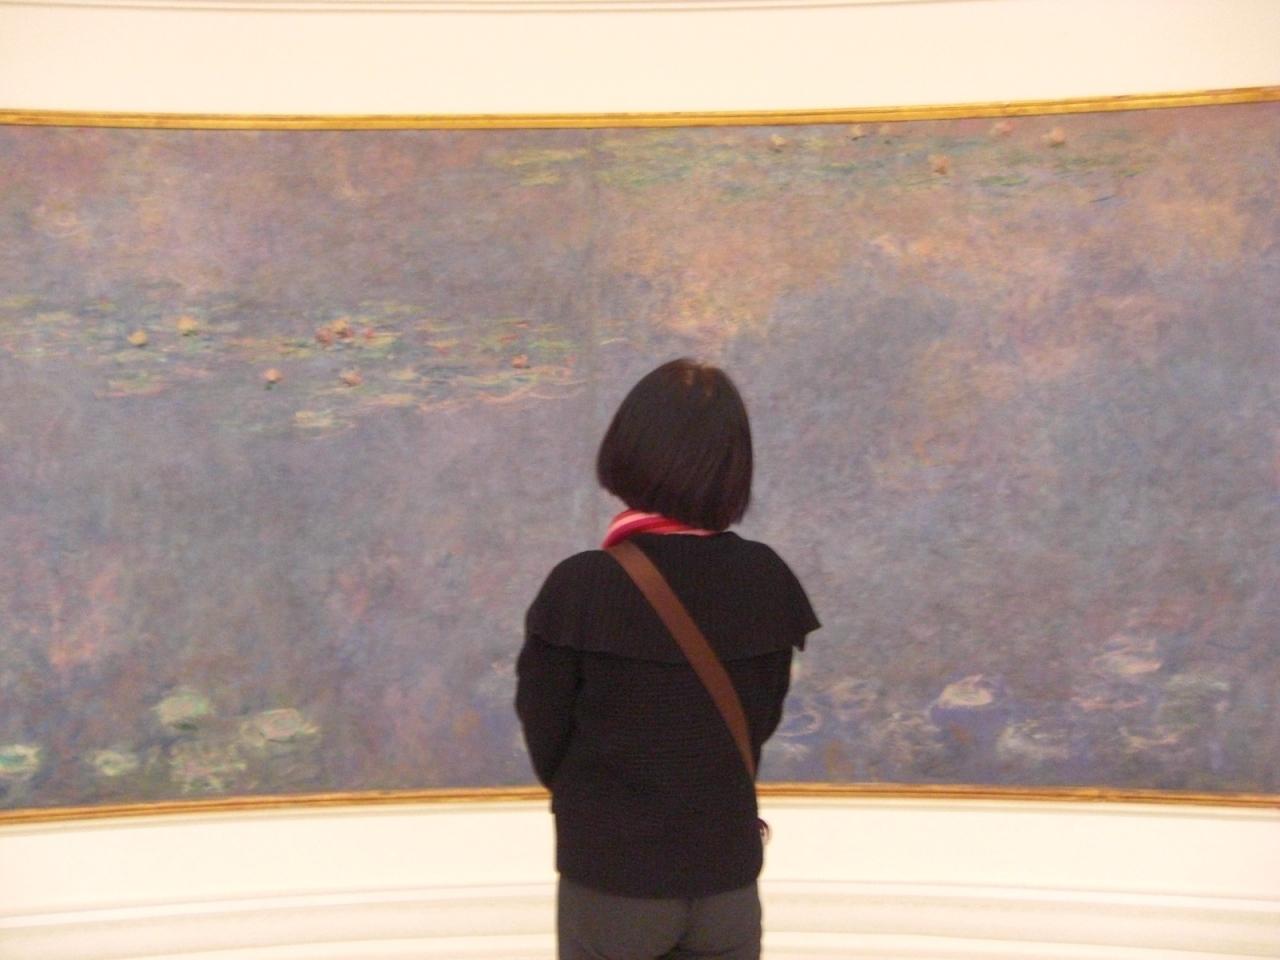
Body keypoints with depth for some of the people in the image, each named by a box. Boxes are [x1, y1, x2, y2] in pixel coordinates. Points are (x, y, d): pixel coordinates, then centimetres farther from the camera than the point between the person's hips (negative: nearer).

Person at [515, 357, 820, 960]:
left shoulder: (580, 587, -19)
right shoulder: (767, 580, -9)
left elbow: (546, 740, -8)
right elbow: (763, 721, 3)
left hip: (609, 879, -2)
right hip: (728, 876, 3)